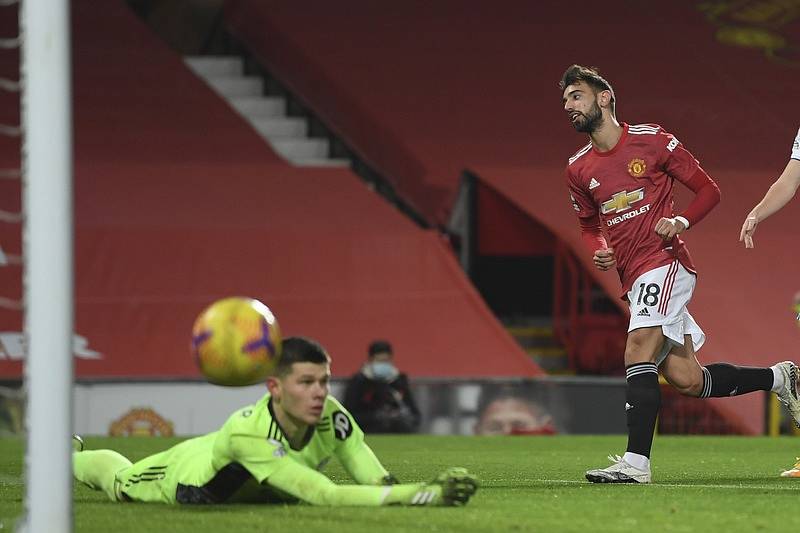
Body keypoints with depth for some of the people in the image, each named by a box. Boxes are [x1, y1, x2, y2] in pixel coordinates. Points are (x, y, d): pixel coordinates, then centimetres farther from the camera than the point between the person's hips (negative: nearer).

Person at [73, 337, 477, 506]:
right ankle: (68, 450, 62)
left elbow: (378, 483, -39)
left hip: (251, 491, 4)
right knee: (117, 478, 28)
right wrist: (422, 495, -67)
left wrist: (436, 487, -61)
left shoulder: (331, 416, -38)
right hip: (186, 474, -4)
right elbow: (325, 496, -59)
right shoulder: (247, 433, -52)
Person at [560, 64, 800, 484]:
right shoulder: (578, 170, 13)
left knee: (638, 352, -23)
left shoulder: (650, 140, -3)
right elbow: (589, 225, 27)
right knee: (686, 379, 3)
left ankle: (636, 462, -29)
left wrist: (681, 222, -16)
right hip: (634, 279, 6)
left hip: (664, 261, -6)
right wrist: (598, 250, 4)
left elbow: (708, 190, 2)